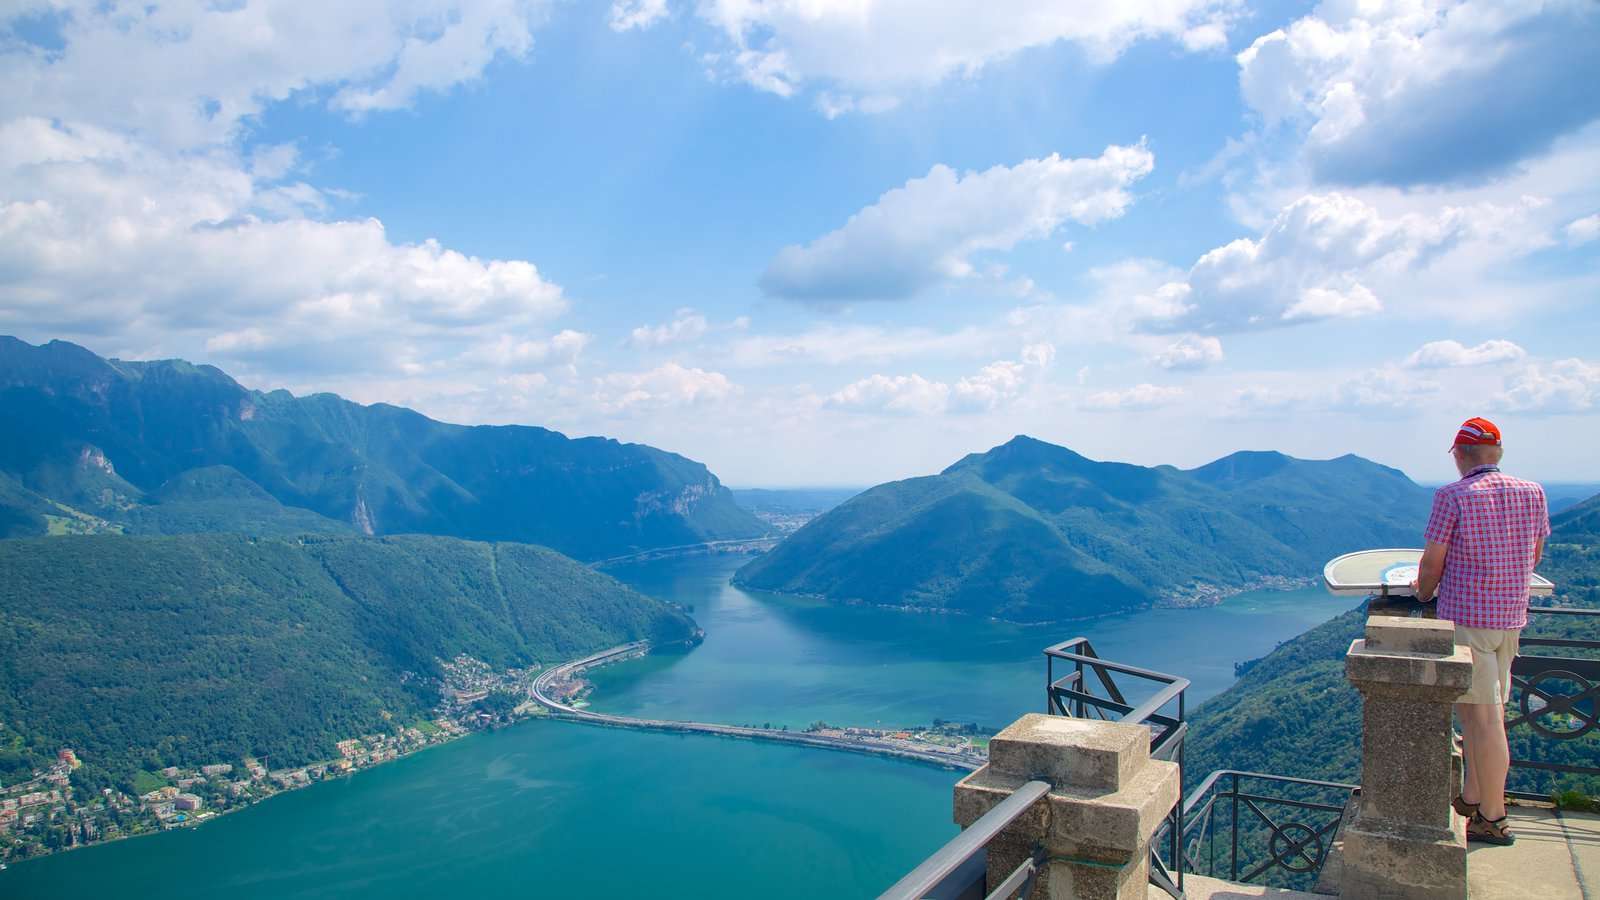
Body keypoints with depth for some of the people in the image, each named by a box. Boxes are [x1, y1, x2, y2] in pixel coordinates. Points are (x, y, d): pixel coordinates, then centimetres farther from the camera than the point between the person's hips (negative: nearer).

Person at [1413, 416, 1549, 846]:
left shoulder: (1452, 496, -13)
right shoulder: (1532, 493, 4)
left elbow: (1432, 561, -10)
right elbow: (1534, 555, 15)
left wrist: (1423, 592, 10)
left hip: (1466, 617, -6)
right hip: (1511, 616, 6)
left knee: (1485, 717, -2)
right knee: (1474, 709, 18)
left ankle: (1493, 819, 5)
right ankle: (1471, 798, 29)